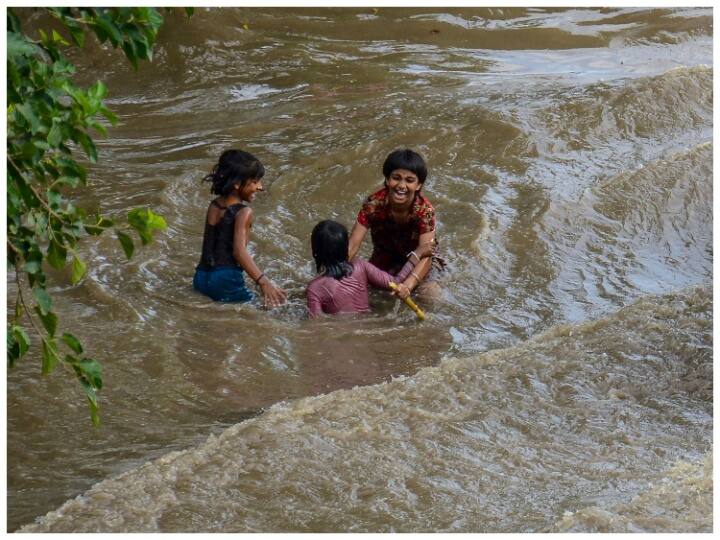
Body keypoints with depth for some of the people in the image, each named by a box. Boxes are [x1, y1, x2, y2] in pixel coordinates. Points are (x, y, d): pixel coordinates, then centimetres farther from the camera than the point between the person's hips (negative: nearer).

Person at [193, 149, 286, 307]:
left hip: (201, 278, 7)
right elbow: (239, 251, -22)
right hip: (226, 281, -7)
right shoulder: (243, 212, -9)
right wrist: (263, 282, -30)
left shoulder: (214, 206, 12)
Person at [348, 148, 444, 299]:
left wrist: (408, 285, -57)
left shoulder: (424, 210, -30)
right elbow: (352, 245, -27)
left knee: (429, 293, -27)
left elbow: (425, 257, -38)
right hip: (386, 258, 3)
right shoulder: (373, 204, -27)